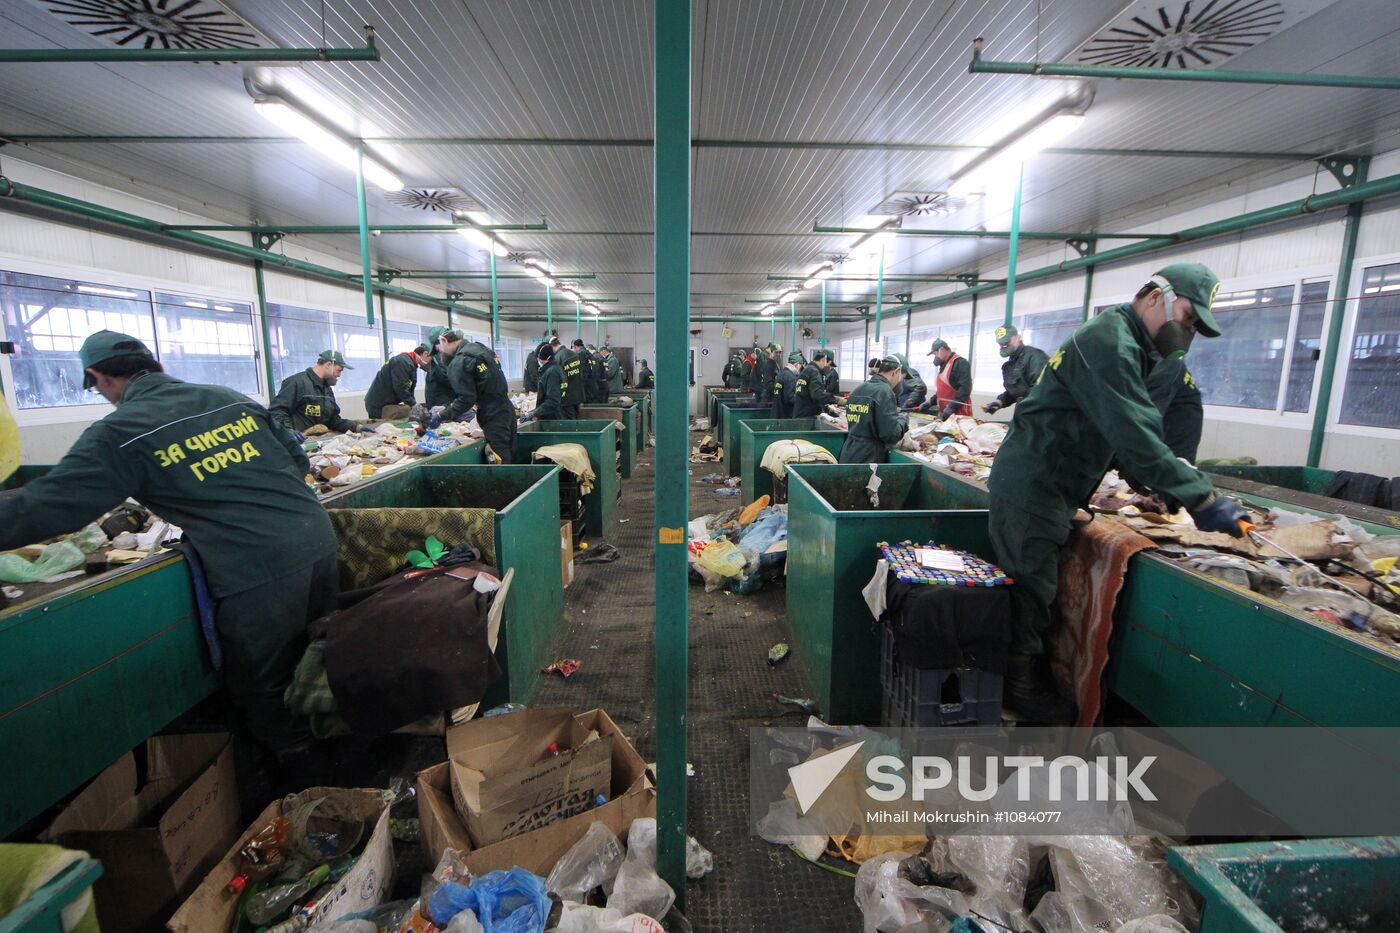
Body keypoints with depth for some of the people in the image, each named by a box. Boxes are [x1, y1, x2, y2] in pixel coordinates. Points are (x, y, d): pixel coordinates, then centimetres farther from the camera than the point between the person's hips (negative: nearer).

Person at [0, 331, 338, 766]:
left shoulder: (119, 433, -1)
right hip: (320, 545, 7)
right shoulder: (232, 398, 13)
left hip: (256, 576, -6)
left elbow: (48, 505, 0)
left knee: (263, 694, 16)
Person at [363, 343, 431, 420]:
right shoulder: (403, 362, -20)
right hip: (378, 405, -11)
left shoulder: (411, 364, 15)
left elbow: (409, 389, 12)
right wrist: (413, 406, -20)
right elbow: (400, 388, -26)